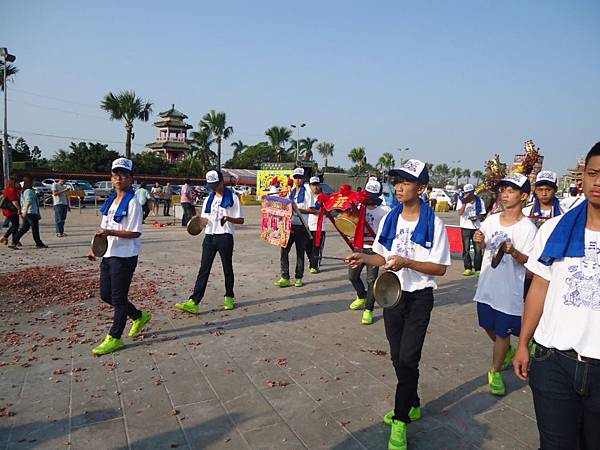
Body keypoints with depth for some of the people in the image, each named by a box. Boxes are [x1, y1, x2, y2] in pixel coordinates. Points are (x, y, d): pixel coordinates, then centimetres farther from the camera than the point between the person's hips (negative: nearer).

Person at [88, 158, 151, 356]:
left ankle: (114, 338, 15)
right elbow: (104, 228, 19)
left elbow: (135, 233, -17)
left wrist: (110, 233, -25)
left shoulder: (133, 203, -13)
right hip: (108, 254, 9)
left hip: (125, 257, -9)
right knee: (105, 294, 15)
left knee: (118, 297, 1)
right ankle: (139, 316, 32)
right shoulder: (111, 201, 12)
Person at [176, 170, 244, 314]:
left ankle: (229, 297, 28)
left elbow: (240, 220, -3)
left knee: (227, 269, 9)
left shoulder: (232, 198, -2)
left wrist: (228, 218, -22)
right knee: (204, 269, -3)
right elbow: (204, 220, 18)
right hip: (209, 237, 4)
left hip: (225, 237, -4)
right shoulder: (208, 199, 14)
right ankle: (193, 302, -7)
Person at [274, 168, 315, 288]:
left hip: (301, 227, -4)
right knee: (284, 250, -3)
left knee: (300, 253, 5)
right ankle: (285, 278, 3)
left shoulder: (308, 192, -1)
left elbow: (312, 210, -8)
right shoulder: (290, 192, 15)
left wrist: (298, 210, -19)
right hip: (289, 225, 4)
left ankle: (299, 278, 16)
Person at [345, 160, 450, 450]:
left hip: (419, 298, -5)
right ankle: (412, 405, 37)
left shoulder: (433, 223, -12)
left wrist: (407, 262, -25)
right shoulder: (389, 219, 3)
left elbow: (440, 268, -12)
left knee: (407, 360, -3)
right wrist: (364, 258, -10)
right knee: (398, 358, 16)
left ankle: (400, 421, 13)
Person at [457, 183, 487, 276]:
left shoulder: (479, 200, 4)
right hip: (465, 227, 0)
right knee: (466, 249, 2)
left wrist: (477, 217, -12)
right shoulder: (461, 200, 0)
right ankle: (468, 268, 10)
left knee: (478, 249, -1)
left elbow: (482, 214, 9)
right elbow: (460, 213, -12)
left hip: (477, 227, 1)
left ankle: (478, 269, 6)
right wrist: (465, 203, -23)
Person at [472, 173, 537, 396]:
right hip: (487, 284, 5)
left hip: (510, 289, -5)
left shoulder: (528, 228, -13)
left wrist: (513, 252, -31)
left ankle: (495, 372, 26)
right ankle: (507, 351, 49)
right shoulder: (491, 220, 2)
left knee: (502, 332, 6)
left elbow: (530, 261, -12)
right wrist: (479, 241, -7)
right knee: (488, 326, 20)